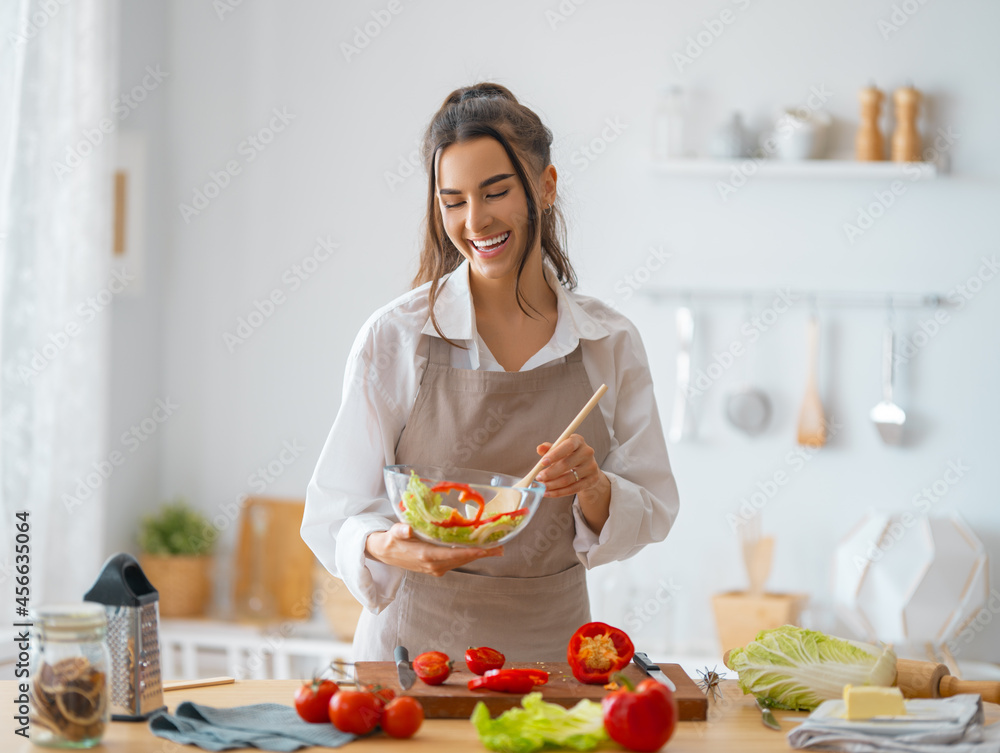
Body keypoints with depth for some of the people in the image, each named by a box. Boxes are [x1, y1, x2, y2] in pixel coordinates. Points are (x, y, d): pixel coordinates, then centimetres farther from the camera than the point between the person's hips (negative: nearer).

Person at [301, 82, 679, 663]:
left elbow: (652, 514, 6)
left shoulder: (610, 342, 2)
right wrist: (389, 548, -24)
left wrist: (592, 488, -14)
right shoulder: (397, 337, -5)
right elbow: (335, 515, -3)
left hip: (551, 644, 2)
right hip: (418, 640, -2)